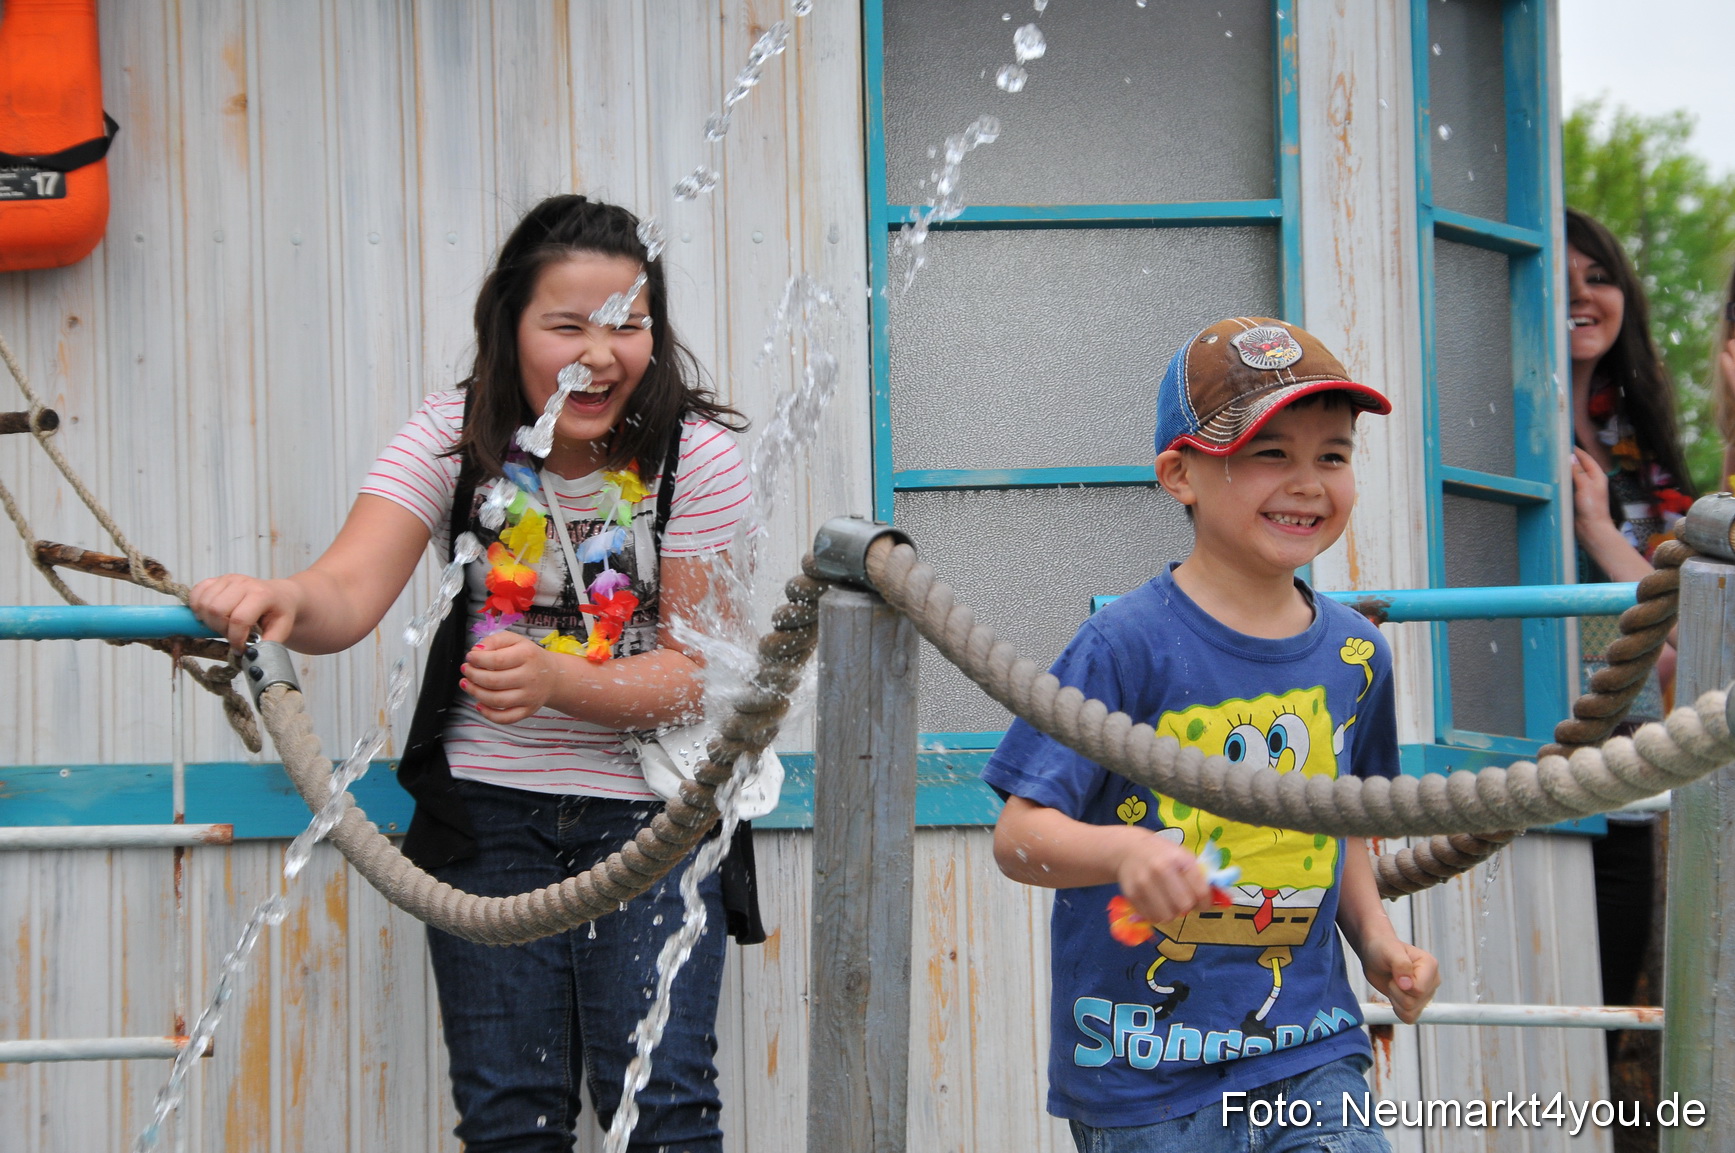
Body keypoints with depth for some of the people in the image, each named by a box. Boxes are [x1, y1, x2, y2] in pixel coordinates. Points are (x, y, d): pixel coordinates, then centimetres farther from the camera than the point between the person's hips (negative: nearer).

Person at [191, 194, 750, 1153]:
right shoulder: (457, 434, -8)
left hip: (646, 813, -1)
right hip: (486, 806, 2)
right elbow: (350, 592, -22)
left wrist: (555, 680, -32)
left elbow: (697, 674, -13)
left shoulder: (695, 453, -11)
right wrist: (281, 602, -47)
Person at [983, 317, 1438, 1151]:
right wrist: (1127, 851, -32)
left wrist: (1375, 939, 6)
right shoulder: (1129, 645, -11)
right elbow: (1019, 834, -14)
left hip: (1309, 1057, 4)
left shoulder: (1355, 655, 7)